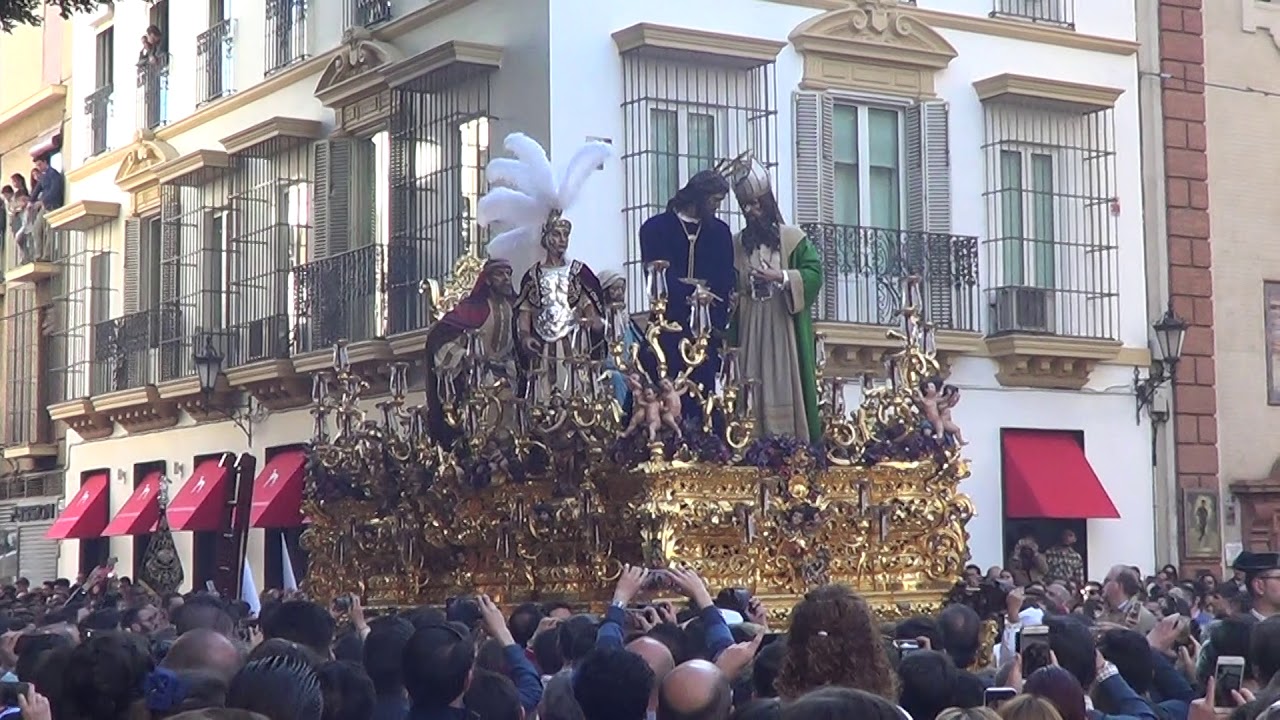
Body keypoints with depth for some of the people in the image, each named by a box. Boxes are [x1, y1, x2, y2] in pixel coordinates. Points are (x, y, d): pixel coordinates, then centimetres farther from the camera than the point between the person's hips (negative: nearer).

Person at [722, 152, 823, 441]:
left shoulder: (793, 238, 2)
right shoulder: (738, 244, 12)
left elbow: (814, 273, -6)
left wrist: (781, 276, -16)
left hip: (784, 329, -3)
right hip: (750, 330, 3)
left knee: (788, 390, -5)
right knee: (754, 398, -1)